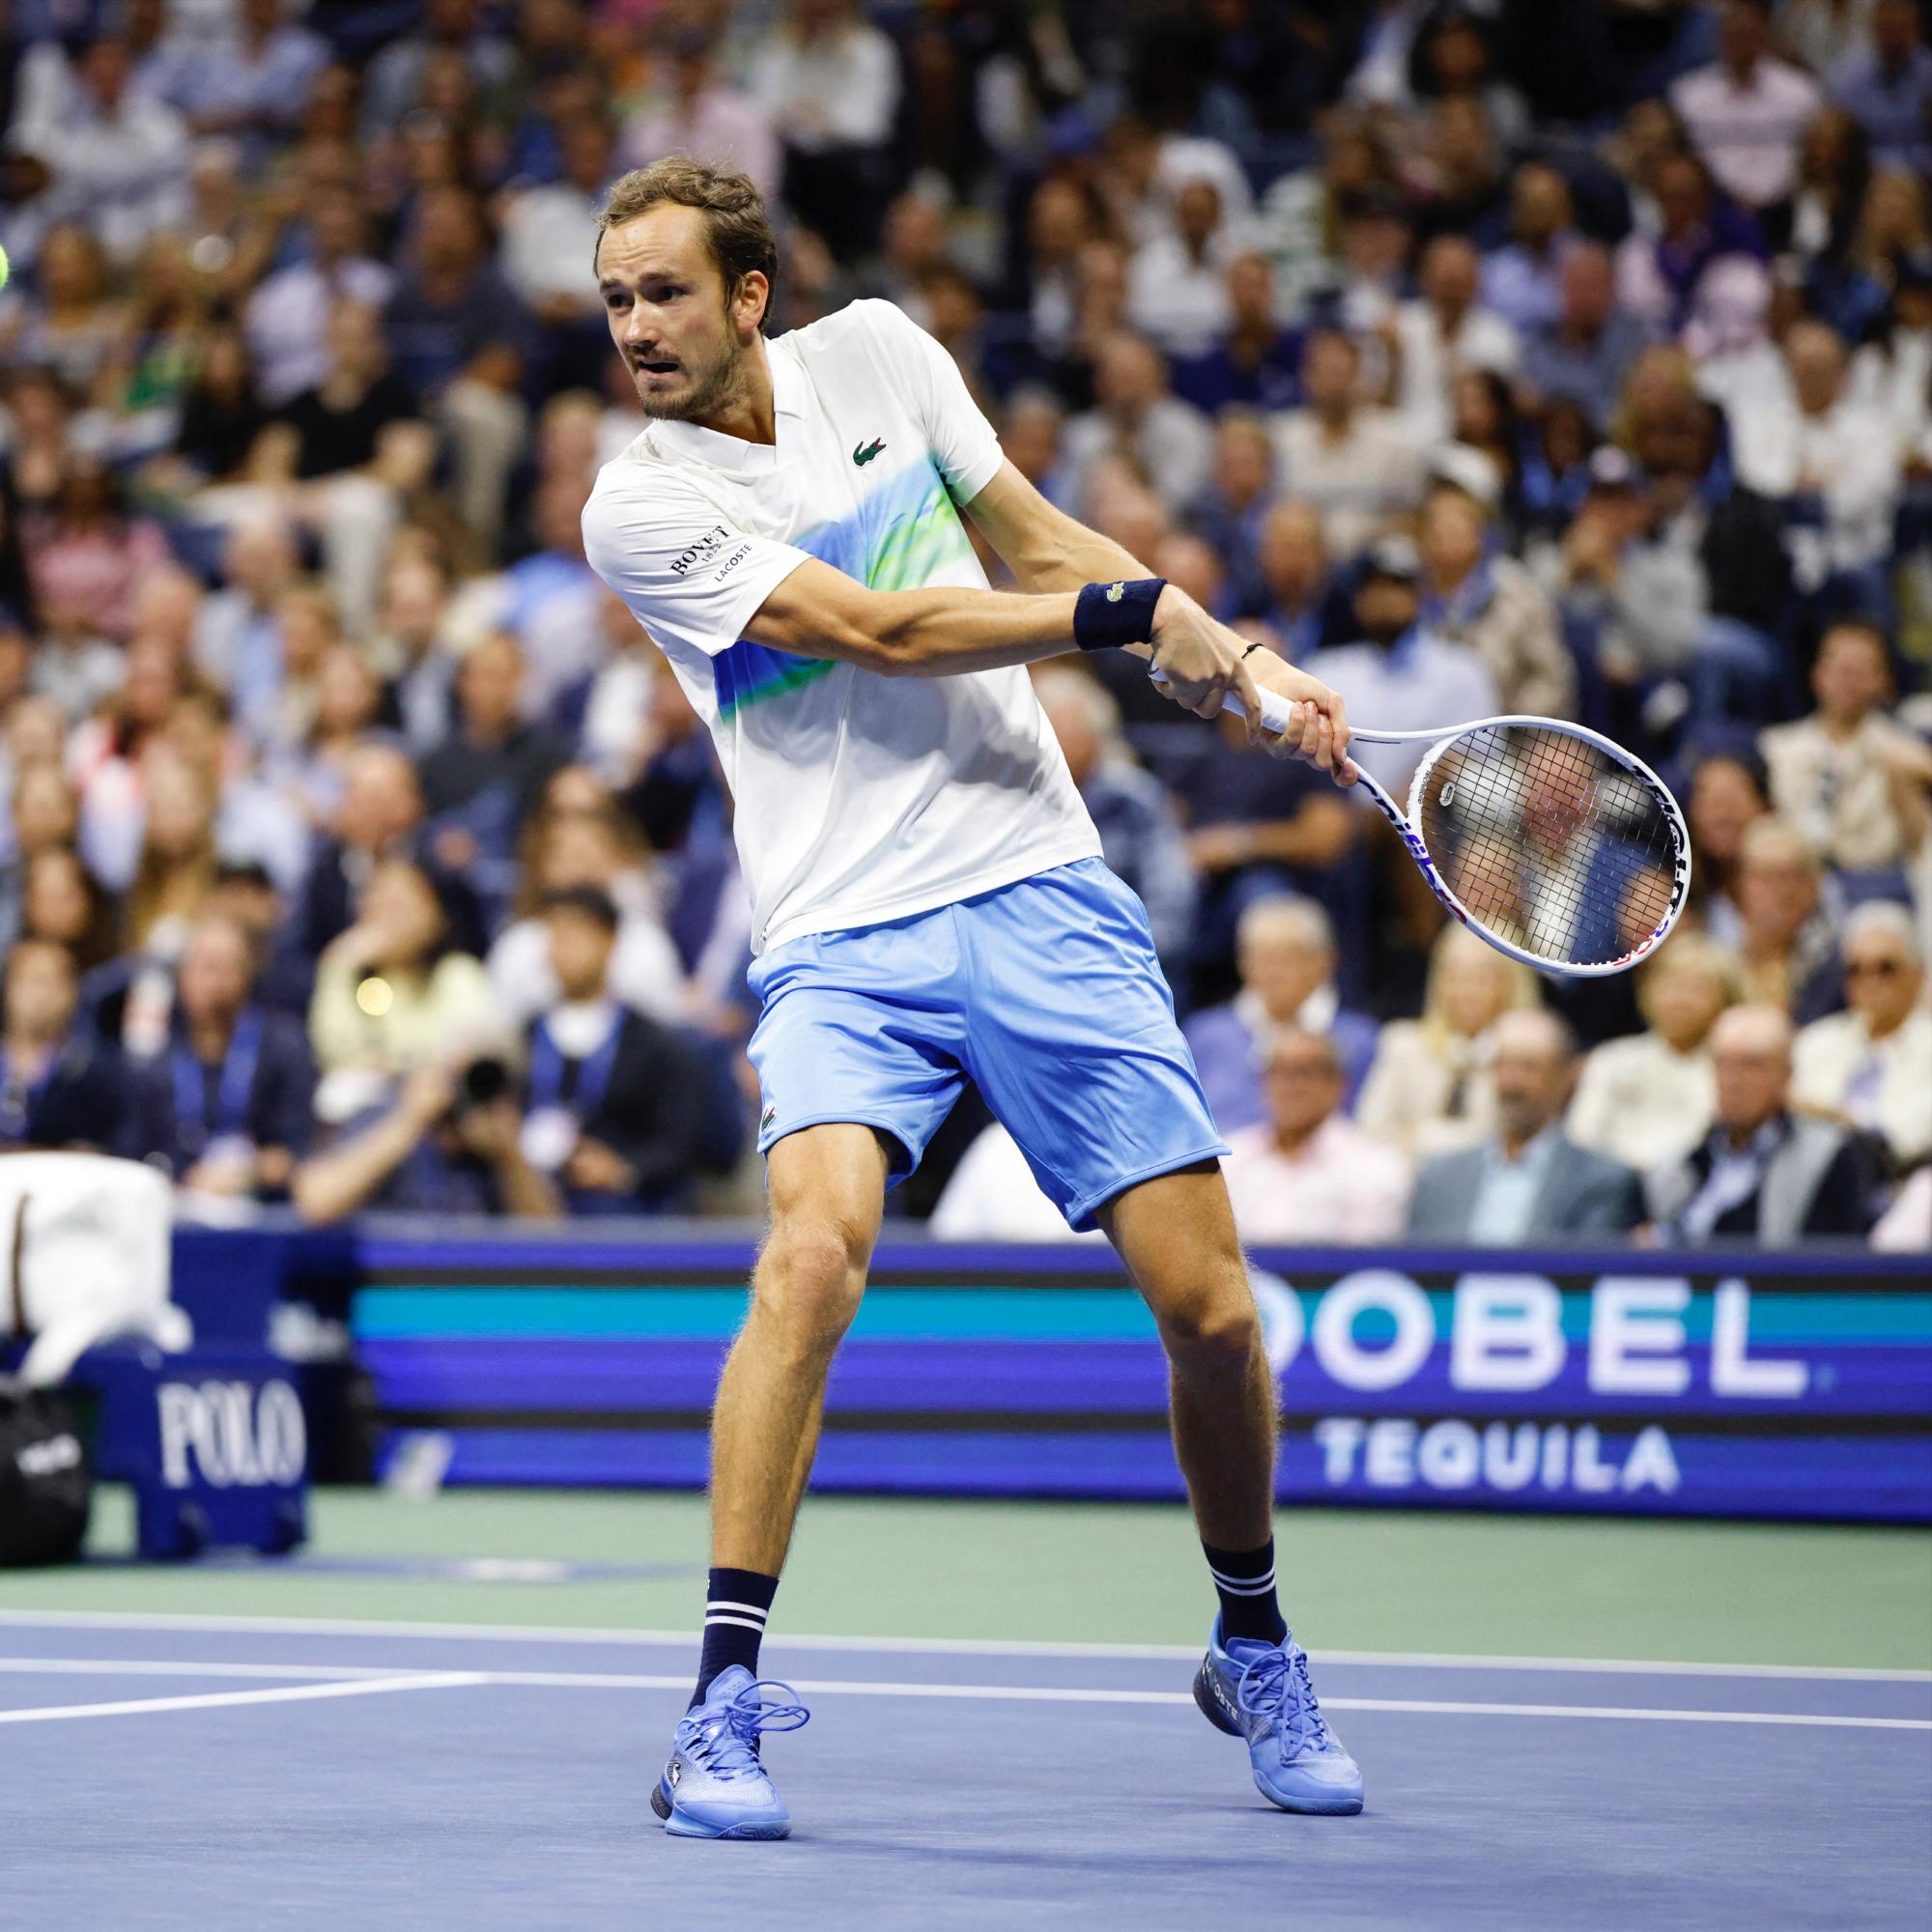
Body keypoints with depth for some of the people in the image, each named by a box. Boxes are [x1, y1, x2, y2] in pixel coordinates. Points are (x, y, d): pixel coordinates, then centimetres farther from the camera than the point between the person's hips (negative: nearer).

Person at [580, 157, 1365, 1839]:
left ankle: (1254, 1649, 25)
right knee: (818, 1247, -29)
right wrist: (1135, 611, -12)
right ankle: (724, 1705, -21)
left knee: (1208, 1304, 0)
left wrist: (1244, 665, 6)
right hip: (844, 941, -3)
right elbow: (878, 630, -14)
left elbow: (1037, 540, 16)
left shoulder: (875, 351, 6)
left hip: (1043, 895, 3)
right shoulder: (638, 510, -7)